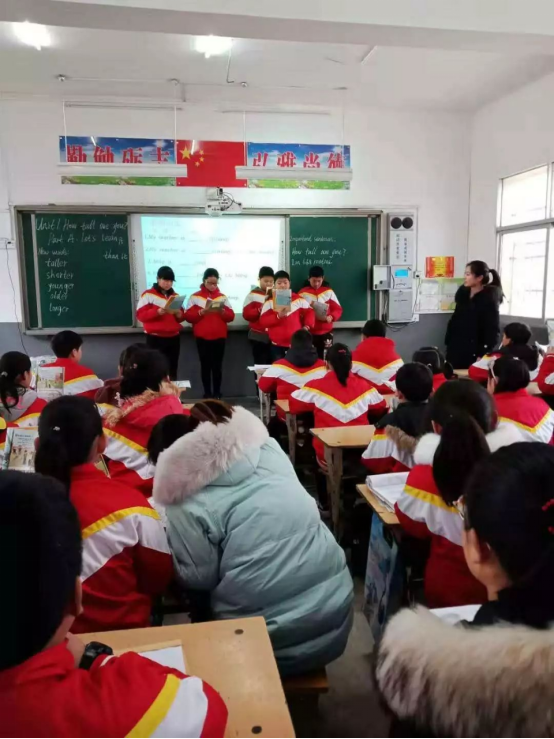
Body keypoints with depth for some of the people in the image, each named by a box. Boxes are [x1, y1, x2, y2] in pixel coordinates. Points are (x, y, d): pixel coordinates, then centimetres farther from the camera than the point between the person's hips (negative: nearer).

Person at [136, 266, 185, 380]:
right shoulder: (148, 294, -2)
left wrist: (179, 314, -9)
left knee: (172, 370, 9)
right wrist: (157, 312, -22)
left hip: (174, 337, 5)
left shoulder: (175, 296, 13)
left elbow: (182, 317, 14)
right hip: (155, 338, -4)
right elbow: (140, 315, -9)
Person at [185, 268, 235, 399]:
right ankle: (207, 394, 7)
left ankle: (217, 393, 8)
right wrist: (202, 312, -19)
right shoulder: (195, 297, 3)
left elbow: (231, 316, 5)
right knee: (205, 365, 1)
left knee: (217, 366, 2)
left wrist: (222, 311, -15)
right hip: (202, 337, -1)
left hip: (219, 337, 1)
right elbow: (188, 316, -4)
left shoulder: (223, 297, 10)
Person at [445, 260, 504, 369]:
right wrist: (448, 343, 11)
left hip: (474, 354, -6)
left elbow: (493, 332, -13)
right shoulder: (463, 293, 6)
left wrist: (483, 355, -17)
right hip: (455, 349, 6)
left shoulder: (489, 299, -12)